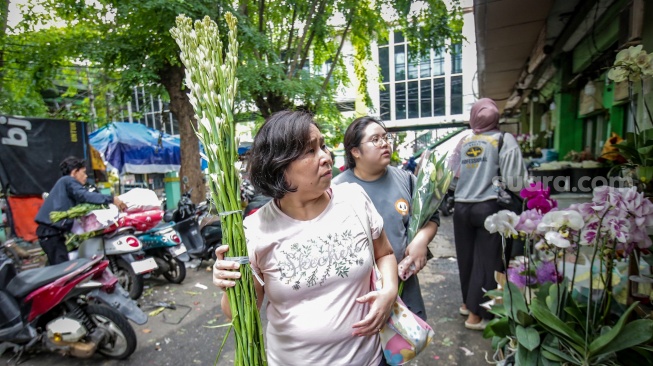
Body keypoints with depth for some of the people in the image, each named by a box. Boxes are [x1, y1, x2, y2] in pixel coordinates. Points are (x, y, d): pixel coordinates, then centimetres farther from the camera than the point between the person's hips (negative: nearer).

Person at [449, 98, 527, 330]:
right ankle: (476, 314, 15)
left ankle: (468, 302, 34)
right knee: (486, 260, 7)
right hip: (488, 207, -4)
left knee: (466, 257, 16)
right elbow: (514, 179, -8)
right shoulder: (504, 140, -3)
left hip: (461, 208, 4)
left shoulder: (463, 142, 8)